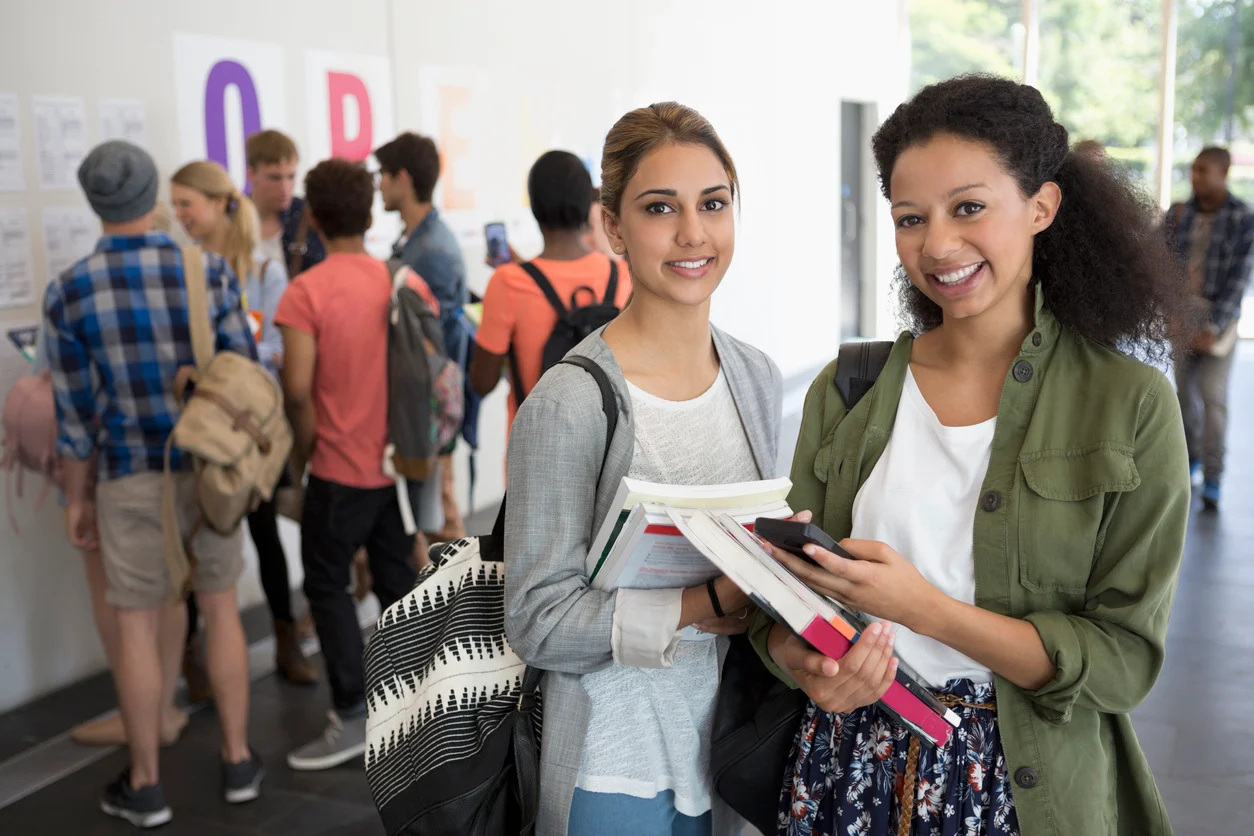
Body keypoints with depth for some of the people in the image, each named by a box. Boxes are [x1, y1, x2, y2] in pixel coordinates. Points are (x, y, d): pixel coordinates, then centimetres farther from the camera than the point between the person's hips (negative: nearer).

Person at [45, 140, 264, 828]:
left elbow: (75, 412, -4)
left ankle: (145, 785, 20)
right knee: (220, 610, 14)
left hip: (131, 477, -1)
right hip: (209, 469, 1)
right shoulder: (208, 270, -8)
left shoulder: (68, 292, -8)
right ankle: (237, 762, 23)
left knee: (137, 625, 9)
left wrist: (77, 496, 7)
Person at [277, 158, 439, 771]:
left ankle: (352, 717, 8)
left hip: (341, 468, -5)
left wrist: (302, 452, -3)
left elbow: (298, 389, -18)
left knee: (327, 586, 7)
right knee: (398, 580, 16)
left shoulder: (307, 291, -13)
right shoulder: (408, 281, 1)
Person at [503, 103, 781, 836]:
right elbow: (538, 621, -16)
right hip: (618, 767, -5)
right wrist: (701, 607, -25)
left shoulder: (756, 377, 2)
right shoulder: (570, 403, -18)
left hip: (732, 742, 6)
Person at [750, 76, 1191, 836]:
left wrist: (919, 606, -22)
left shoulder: (1130, 404, -9)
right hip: (851, 767, 2)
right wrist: (802, 661, -20)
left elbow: (1124, 661, -12)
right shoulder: (846, 391, -1)